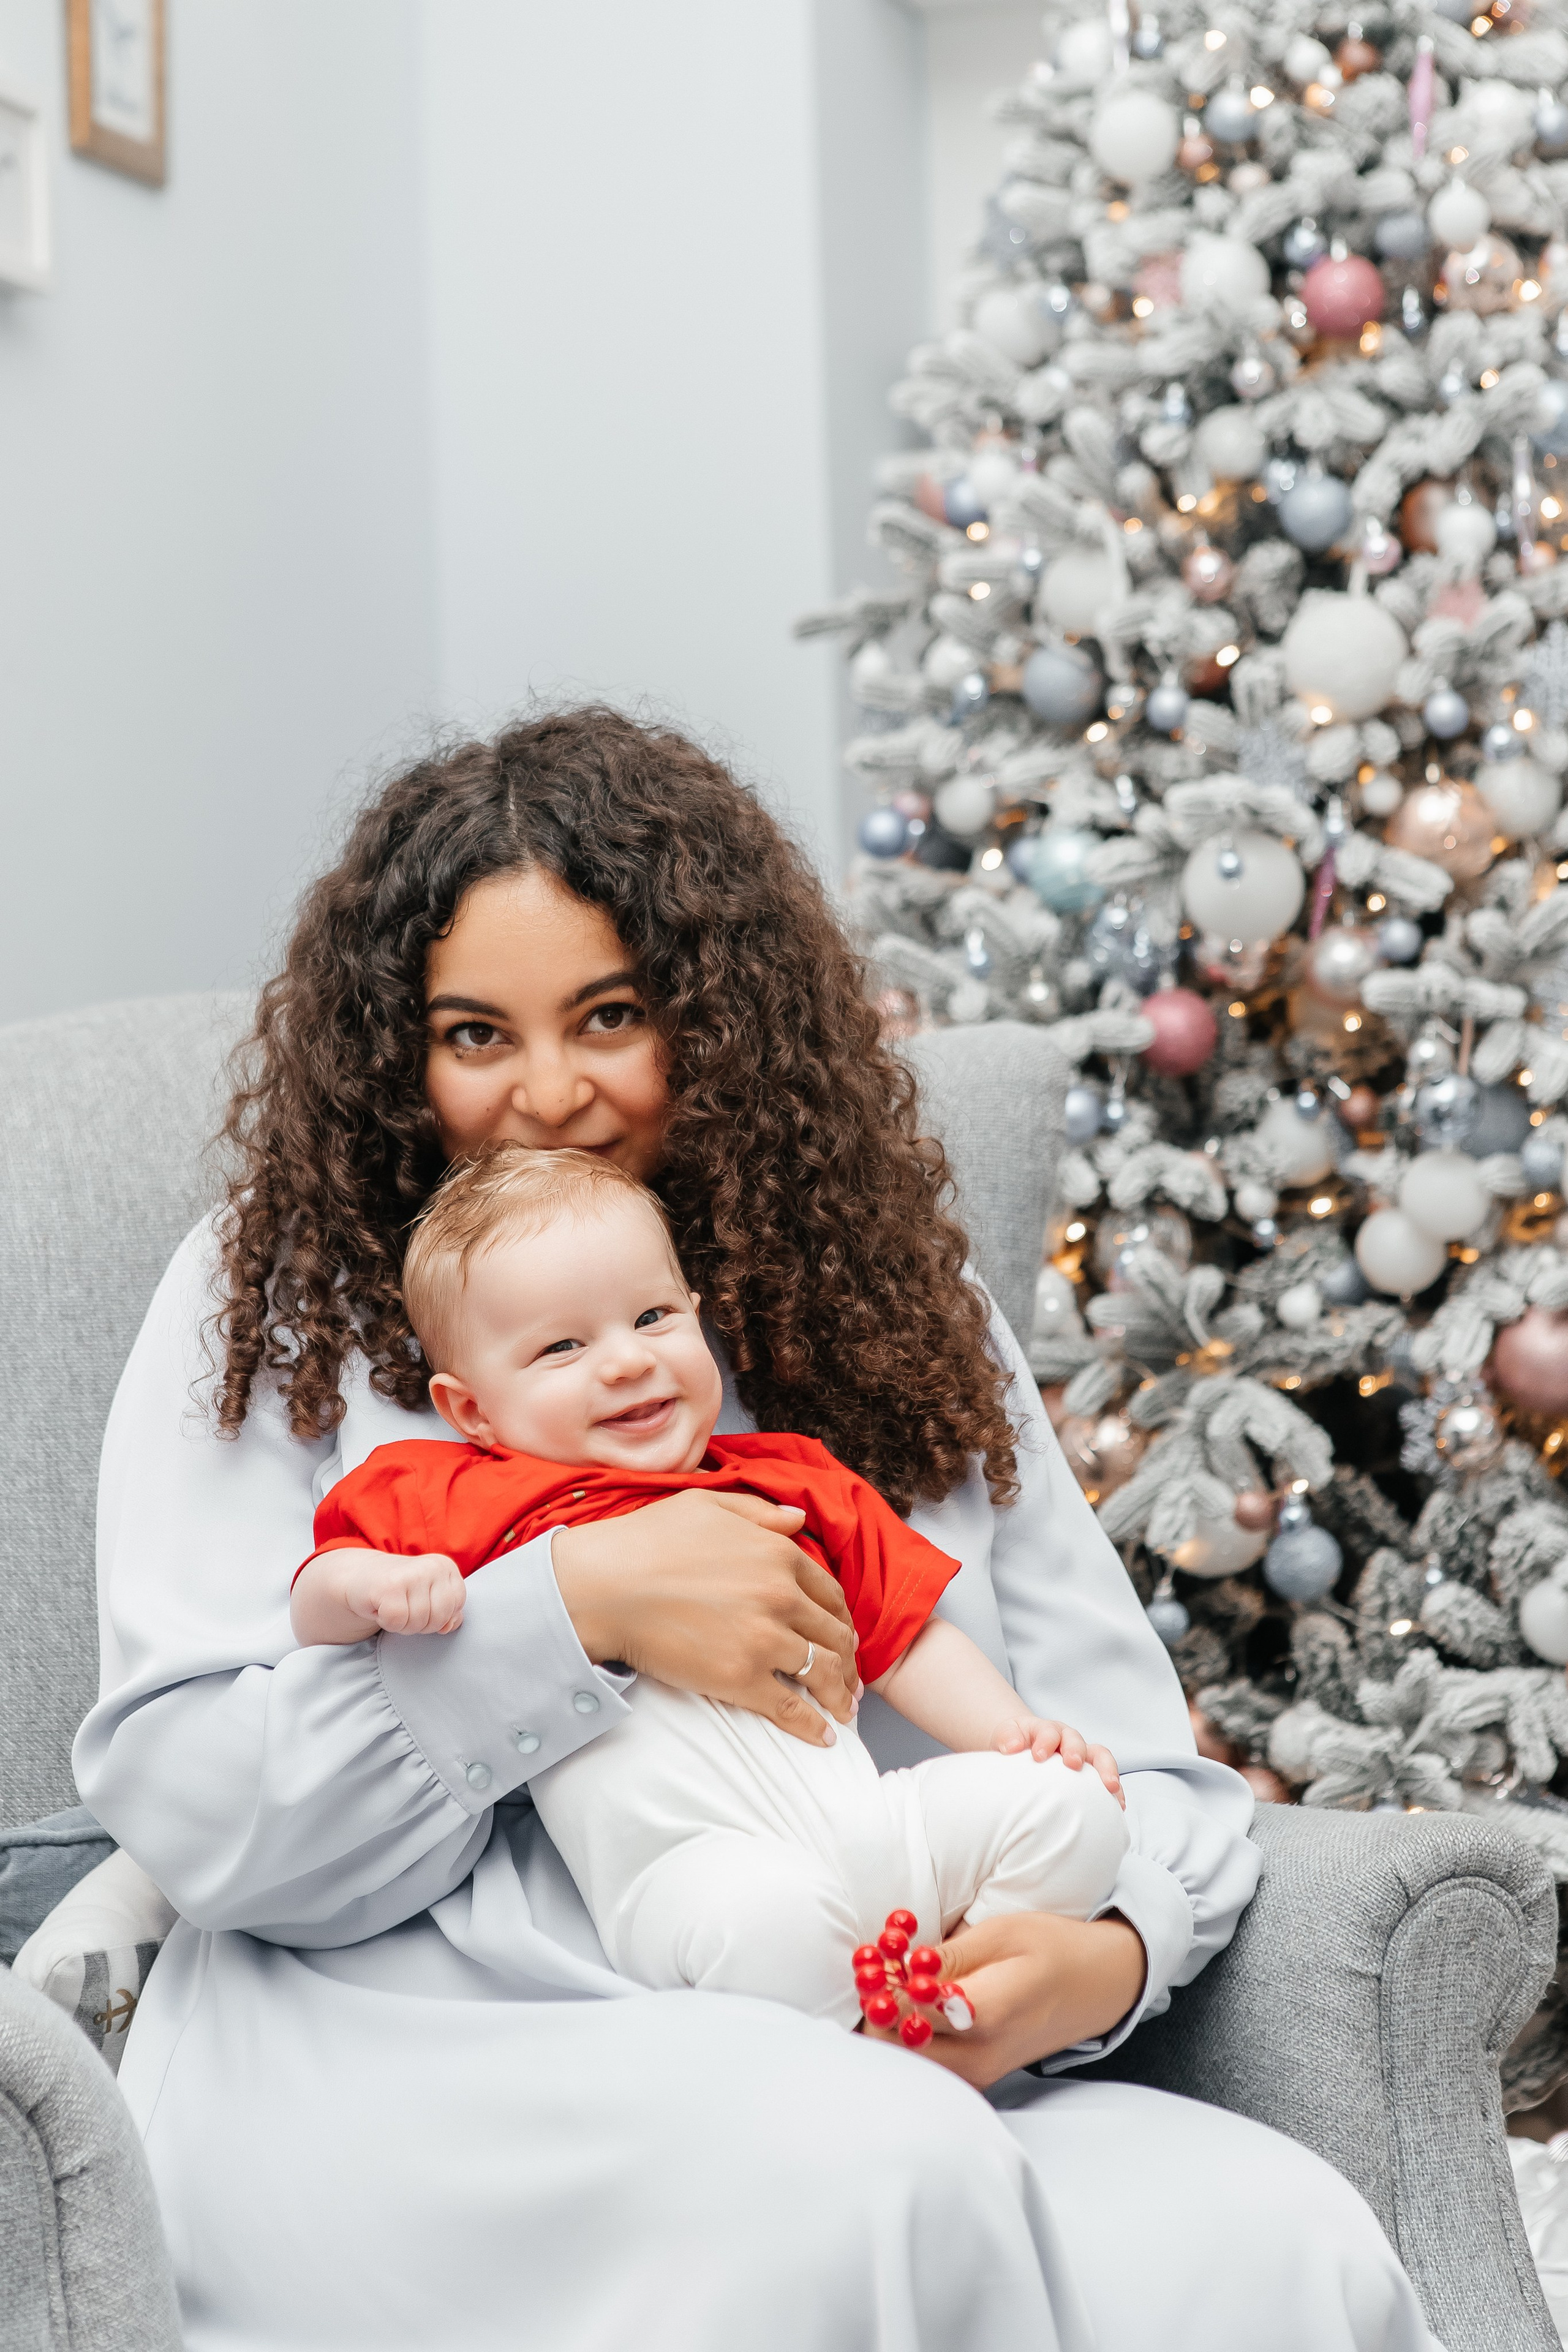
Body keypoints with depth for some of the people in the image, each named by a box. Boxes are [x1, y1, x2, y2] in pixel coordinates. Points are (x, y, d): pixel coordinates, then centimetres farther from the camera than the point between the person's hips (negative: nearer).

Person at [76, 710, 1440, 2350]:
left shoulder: (885, 1311, 14)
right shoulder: (275, 1307, 5)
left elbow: (1143, 1771, 11)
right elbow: (184, 1803, -5)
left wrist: (1105, 1957, -13)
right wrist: (572, 1609, -16)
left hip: (870, 2070, 4)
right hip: (394, 2060, -3)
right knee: (880, 2180, -34)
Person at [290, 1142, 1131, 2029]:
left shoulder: (791, 1484, 26)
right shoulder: (464, 1496, 16)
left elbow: (908, 1637, 27)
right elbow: (316, 1613, 14)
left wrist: (1017, 1736, 10)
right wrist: (376, 1585, -11)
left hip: (867, 1815, 5)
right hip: (687, 1852, -5)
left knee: (1070, 1804, -13)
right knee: (759, 1910, -38)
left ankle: (949, 1999, -16)